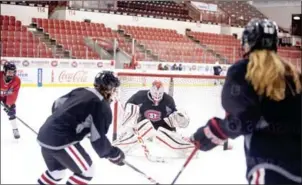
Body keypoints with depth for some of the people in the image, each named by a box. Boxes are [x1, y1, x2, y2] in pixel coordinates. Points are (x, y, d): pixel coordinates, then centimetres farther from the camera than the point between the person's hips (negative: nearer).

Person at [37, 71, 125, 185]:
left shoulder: (81, 91, 14)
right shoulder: (103, 107, -9)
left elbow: (56, 105, 24)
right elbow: (98, 140, -11)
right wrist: (114, 154, 4)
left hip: (45, 134, 9)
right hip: (61, 141, -9)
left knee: (56, 172, 27)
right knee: (86, 171, 7)